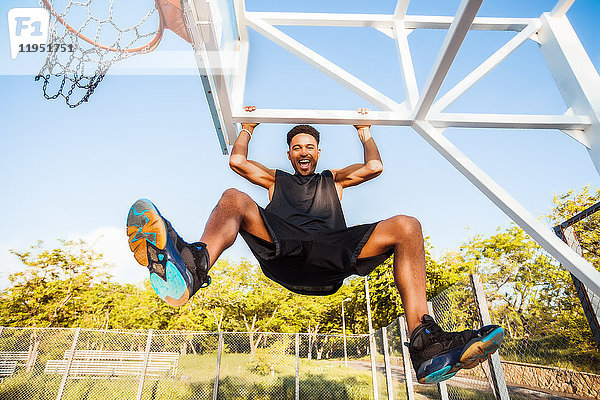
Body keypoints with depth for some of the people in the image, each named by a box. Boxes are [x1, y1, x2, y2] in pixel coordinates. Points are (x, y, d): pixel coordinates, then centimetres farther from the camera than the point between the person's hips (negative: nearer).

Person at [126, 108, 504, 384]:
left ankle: (426, 344, -36)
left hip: (331, 254, 1)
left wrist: (365, 132, 39)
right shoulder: (275, 178, 36)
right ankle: (194, 265, -56)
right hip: (281, 249, 0)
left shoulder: (333, 178, 36)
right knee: (234, 198, -23)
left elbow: (375, 166, 26)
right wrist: (248, 128, 40)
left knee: (406, 226, -21)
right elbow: (237, 160, 27)